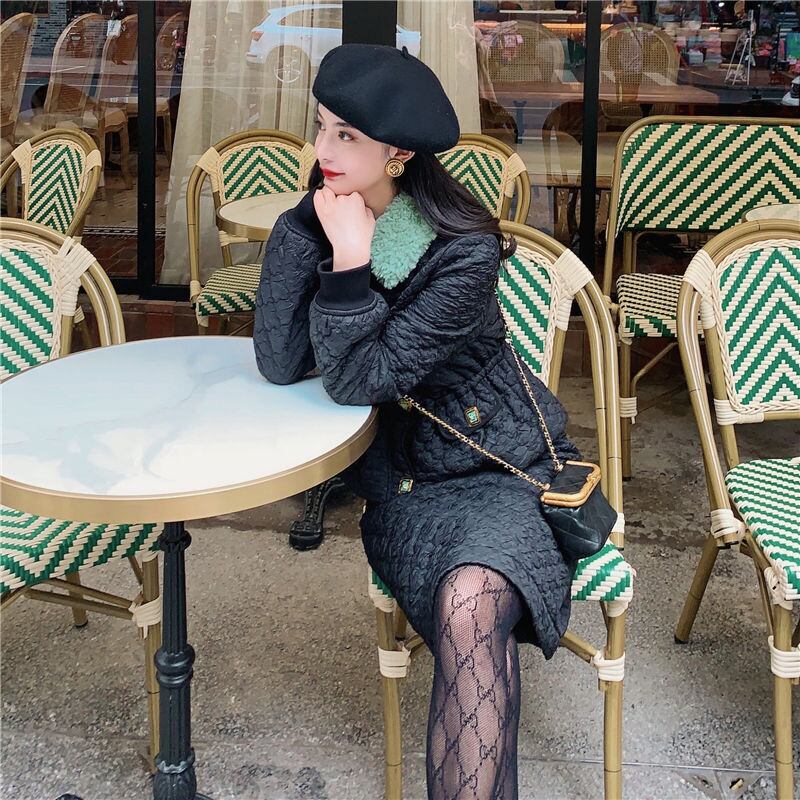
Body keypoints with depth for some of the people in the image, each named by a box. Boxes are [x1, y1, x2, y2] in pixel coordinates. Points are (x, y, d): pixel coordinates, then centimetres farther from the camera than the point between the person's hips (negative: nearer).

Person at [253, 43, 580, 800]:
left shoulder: (465, 249, -14)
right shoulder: (304, 229, 0)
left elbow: (360, 380, -18)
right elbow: (279, 365, -11)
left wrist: (351, 259, -23)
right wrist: (322, 249, -17)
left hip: (501, 465, -2)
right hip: (399, 482, 3)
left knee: (471, 602, -33)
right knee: (469, 618, -28)